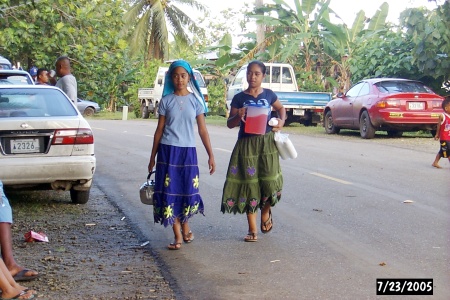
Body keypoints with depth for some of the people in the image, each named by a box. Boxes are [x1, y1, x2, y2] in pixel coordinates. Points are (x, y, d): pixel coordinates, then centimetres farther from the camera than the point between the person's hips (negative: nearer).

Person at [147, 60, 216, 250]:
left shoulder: (195, 100, 3)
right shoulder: (166, 101, 3)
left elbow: (202, 129, 3)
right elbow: (159, 130, 6)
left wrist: (211, 155, 0)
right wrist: (153, 157, 6)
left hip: (188, 150, 0)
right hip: (168, 150, 0)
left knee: (188, 189, 1)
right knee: (170, 190, -3)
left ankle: (185, 227, 28)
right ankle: (178, 236, 5)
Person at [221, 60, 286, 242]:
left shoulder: (269, 95, 5)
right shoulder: (239, 98, 1)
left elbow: (280, 108, 24)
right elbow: (230, 123, 3)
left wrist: (281, 121, 4)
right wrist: (239, 116, -17)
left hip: (267, 143, 1)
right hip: (246, 145, -1)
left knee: (269, 181, -7)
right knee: (249, 183, 1)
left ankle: (266, 211, 28)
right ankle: (252, 229, 10)